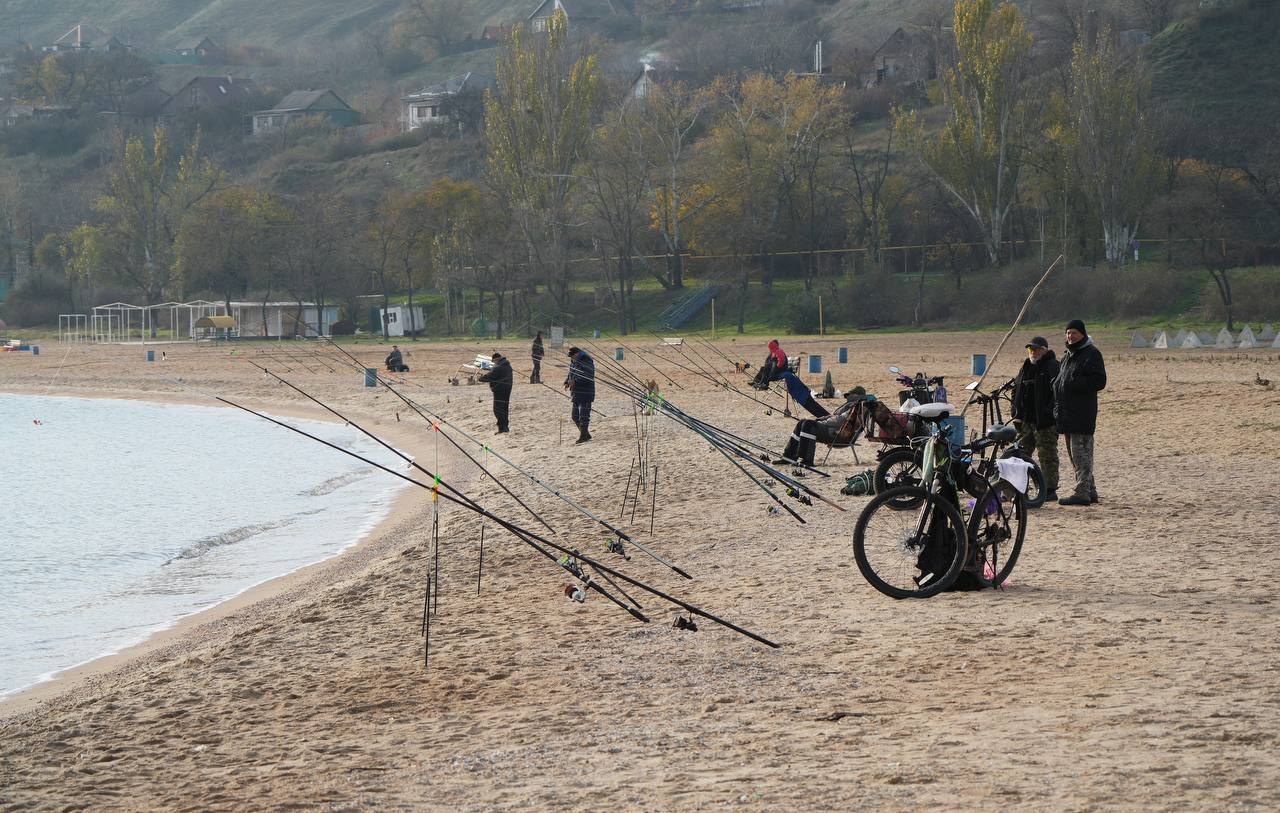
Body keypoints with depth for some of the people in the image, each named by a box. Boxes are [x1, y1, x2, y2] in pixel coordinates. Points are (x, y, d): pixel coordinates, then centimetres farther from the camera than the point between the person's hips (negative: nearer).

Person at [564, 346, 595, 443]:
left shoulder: (587, 362, -14)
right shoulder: (573, 362, 13)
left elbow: (589, 377, -23)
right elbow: (570, 374, 24)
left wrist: (575, 381, -28)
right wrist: (567, 382, 4)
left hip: (586, 393, -9)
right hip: (576, 393, 9)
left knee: (584, 415, -8)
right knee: (575, 416, 12)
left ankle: (583, 436, -5)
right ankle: (586, 435, 22)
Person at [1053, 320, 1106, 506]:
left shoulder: (1092, 354, -7)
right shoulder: (1067, 355, 21)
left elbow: (1099, 382, -17)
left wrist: (1072, 384, -19)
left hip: (1082, 413, -10)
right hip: (1067, 413, 10)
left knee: (1081, 454, -11)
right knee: (1075, 454, 13)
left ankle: (1082, 492, -11)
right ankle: (1090, 491, 19)